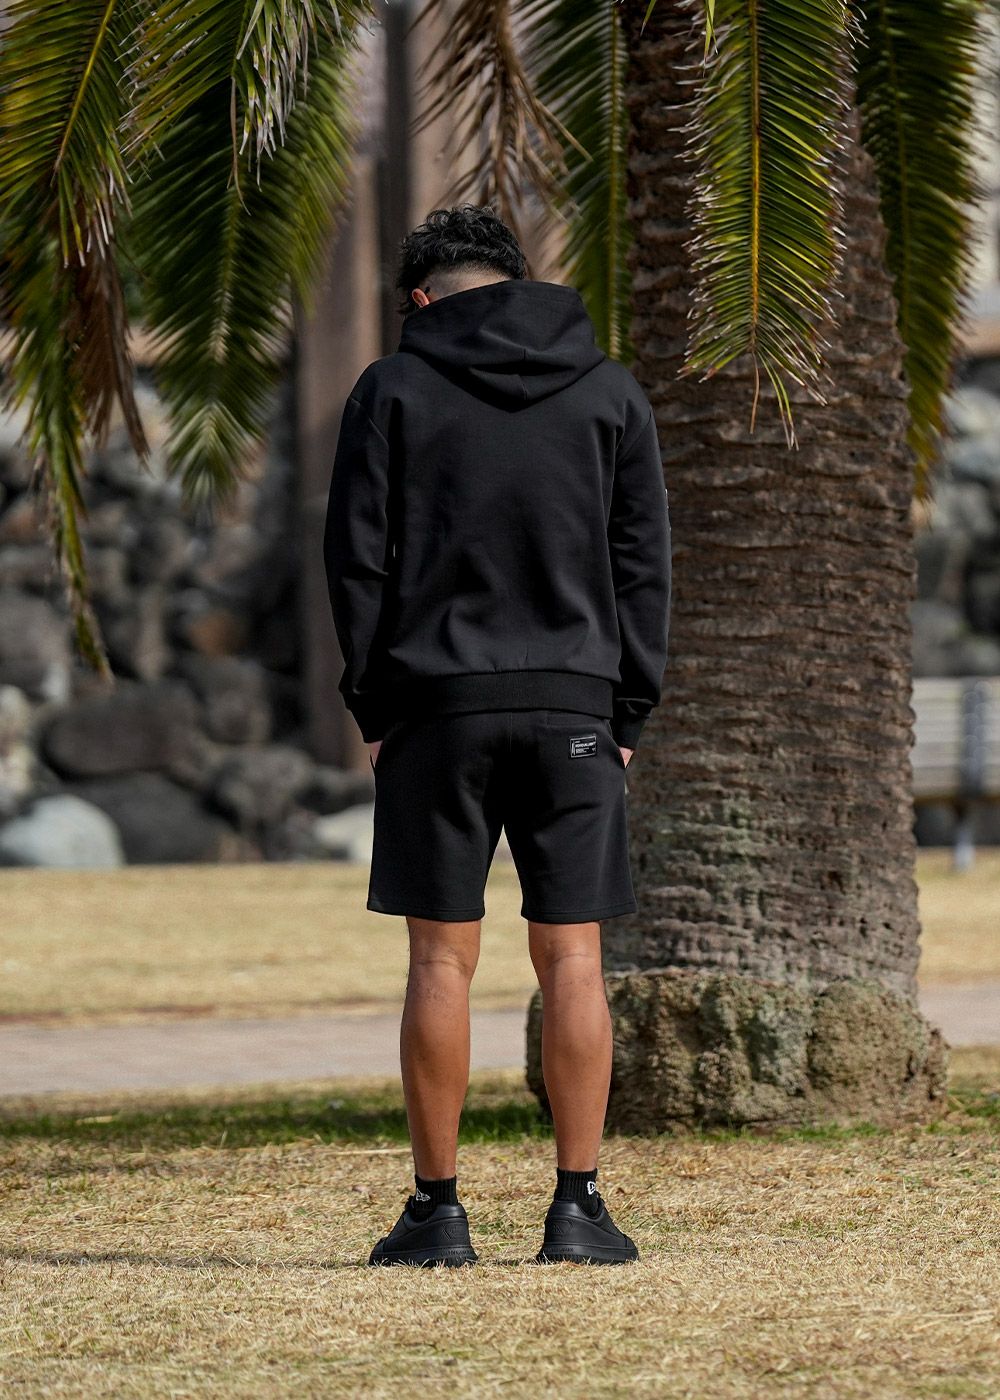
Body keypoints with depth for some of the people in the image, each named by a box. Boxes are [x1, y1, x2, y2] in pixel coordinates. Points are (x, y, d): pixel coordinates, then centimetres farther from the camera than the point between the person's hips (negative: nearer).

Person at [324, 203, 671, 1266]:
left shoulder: (393, 389, 2)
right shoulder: (609, 391, 8)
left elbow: (358, 559, -1)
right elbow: (642, 563, 6)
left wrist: (374, 708, 5)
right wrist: (625, 713, 9)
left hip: (437, 705, -1)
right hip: (573, 702, 1)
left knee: (442, 961, 1)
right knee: (571, 959, 2)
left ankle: (435, 1210, 1)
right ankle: (577, 1208, 0)